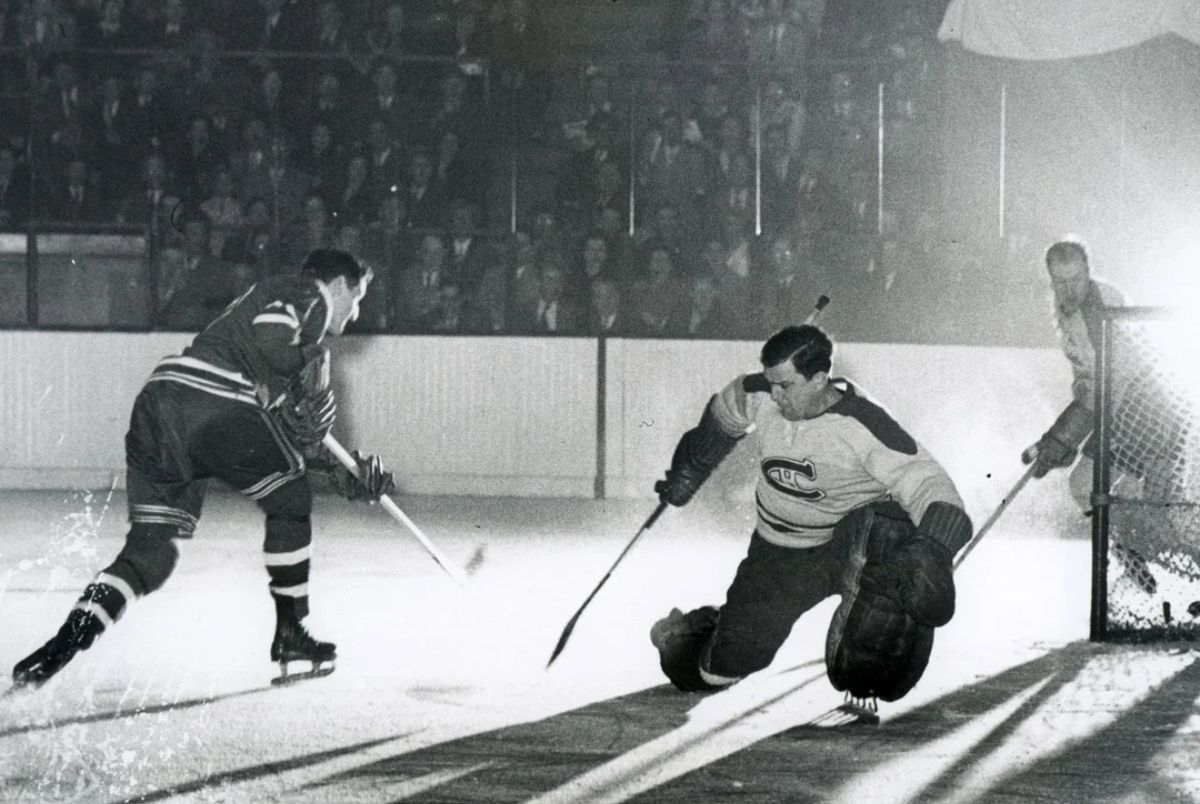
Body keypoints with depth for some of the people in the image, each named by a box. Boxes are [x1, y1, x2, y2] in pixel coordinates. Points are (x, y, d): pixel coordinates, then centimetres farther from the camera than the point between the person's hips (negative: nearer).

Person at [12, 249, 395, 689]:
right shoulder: (312, 296, 10)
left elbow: (289, 427, 36)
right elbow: (270, 328, -14)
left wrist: (343, 472, 30)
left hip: (156, 401, 8)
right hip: (214, 403, -8)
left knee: (152, 551, 8)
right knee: (289, 501, 15)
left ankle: (67, 641, -10)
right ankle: (290, 635, 18)